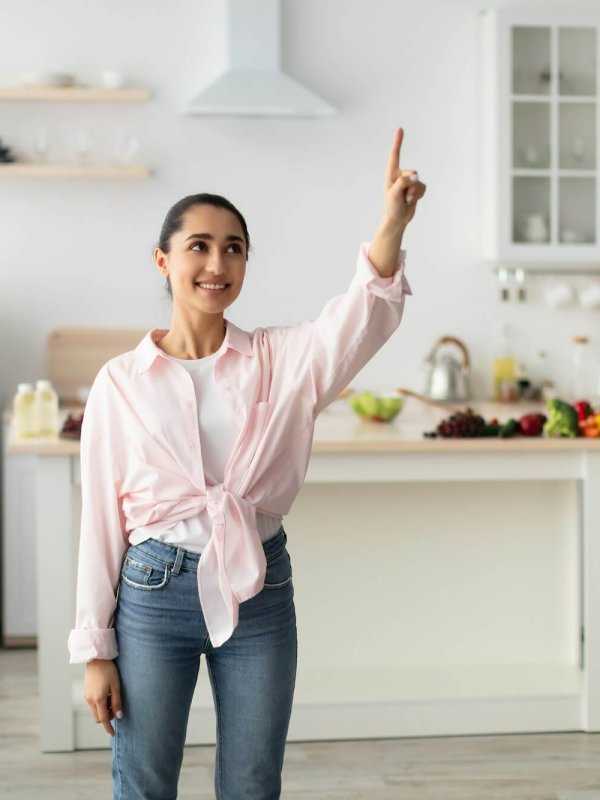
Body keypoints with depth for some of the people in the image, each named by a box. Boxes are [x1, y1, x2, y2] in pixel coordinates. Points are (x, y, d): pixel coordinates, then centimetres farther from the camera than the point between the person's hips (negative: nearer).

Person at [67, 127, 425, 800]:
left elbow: (364, 314, -20)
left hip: (258, 591, 1)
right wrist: (95, 650, -1)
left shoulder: (282, 360, 0)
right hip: (154, 592, -1)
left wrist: (393, 222, -40)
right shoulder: (121, 382, -3)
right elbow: (100, 518, -1)